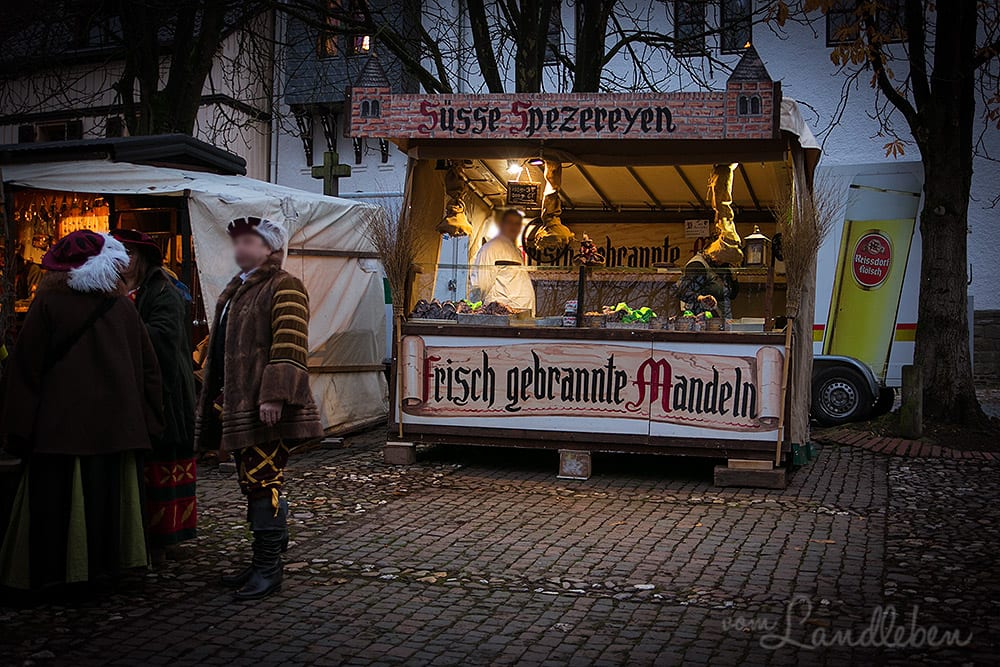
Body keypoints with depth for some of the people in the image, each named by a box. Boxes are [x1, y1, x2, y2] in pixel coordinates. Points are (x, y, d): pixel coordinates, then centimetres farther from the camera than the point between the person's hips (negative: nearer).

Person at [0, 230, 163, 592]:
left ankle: (52, 570, 7)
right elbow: (148, 365, 6)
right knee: (107, 499, 10)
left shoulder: (48, 302, -5)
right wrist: (147, 419, 11)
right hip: (116, 423, 3)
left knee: (56, 505, 3)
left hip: (60, 425, -3)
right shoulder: (123, 305, 4)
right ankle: (102, 565, 16)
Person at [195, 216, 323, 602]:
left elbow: (289, 348, -17)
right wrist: (217, 403, 24)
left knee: (263, 483, -8)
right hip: (237, 408, 9)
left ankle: (268, 568, -1)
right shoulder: (234, 291, 22)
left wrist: (272, 396, -25)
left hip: (265, 411, -9)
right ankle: (264, 560, 23)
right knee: (254, 485, 14)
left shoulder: (284, 288, -8)